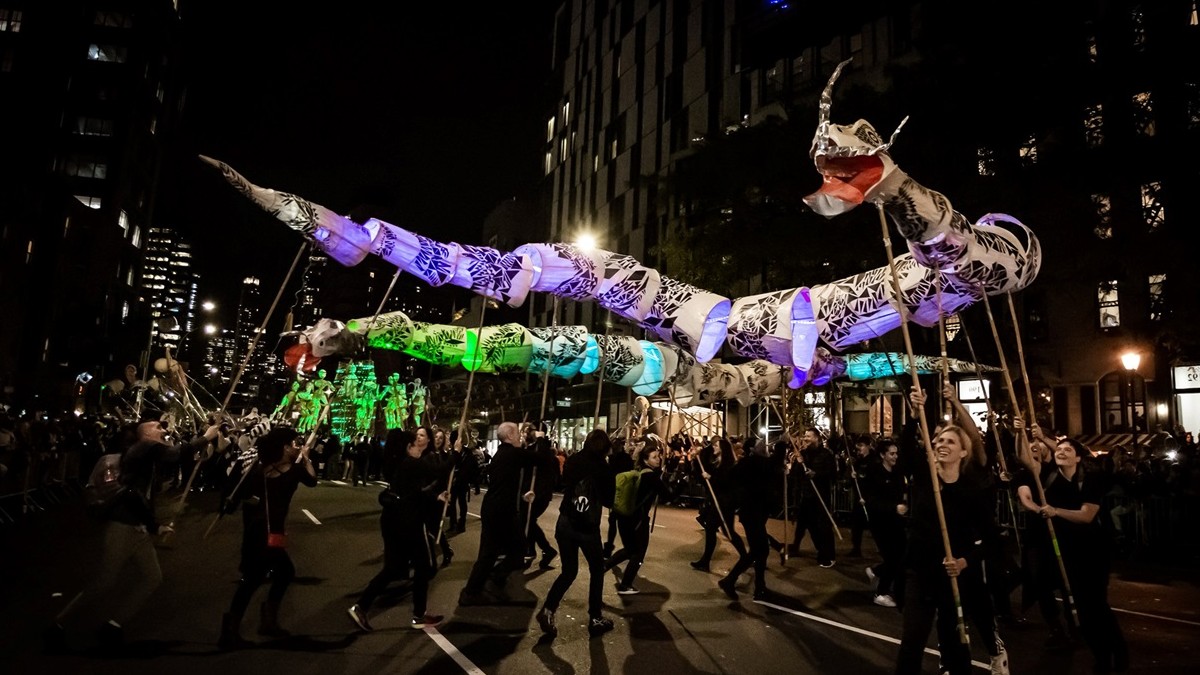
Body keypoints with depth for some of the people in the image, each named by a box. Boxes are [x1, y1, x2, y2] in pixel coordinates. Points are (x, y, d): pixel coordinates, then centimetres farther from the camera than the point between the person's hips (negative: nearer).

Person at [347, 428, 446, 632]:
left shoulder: (395, 464, 13)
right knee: (423, 566, 8)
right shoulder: (414, 464, -12)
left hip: (392, 517, 9)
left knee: (393, 567, 16)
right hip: (408, 521, -8)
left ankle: (360, 606, 7)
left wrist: (436, 499, 19)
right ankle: (419, 615, 17)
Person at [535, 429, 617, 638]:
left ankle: (547, 609, -4)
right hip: (588, 527, -4)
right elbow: (609, 501, -1)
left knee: (569, 571, 15)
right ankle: (595, 618, 17)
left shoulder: (572, 461, 3)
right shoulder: (602, 468, -9)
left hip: (565, 523, 4)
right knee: (597, 570, 16)